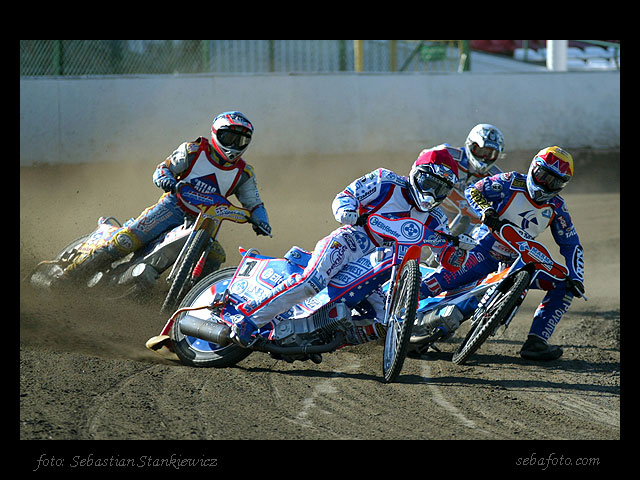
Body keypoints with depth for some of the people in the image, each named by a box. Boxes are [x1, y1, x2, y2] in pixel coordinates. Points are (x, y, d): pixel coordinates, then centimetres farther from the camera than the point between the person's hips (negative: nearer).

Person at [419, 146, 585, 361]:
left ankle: (535, 342, -12)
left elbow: (571, 244, 8)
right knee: (445, 279, -25)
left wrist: (576, 278, -6)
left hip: (520, 261, 5)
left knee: (564, 285, -8)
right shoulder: (512, 182, -8)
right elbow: (473, 190, -6)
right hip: (485, 249, -5)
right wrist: (486, 212, -26)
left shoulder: (556, 207, 2)